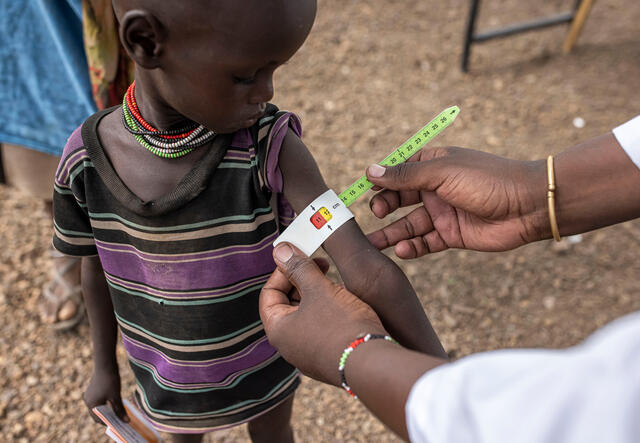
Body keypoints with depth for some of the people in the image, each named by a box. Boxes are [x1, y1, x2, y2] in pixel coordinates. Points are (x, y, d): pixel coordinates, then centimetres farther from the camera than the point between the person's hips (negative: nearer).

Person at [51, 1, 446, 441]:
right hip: (168, 370, 2)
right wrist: (104, 364, 8)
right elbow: (98, 270, -5)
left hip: (263, 361, -1)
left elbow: (368, 269, -34)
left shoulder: (270, 149, -31)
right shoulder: (86, 163, -23)